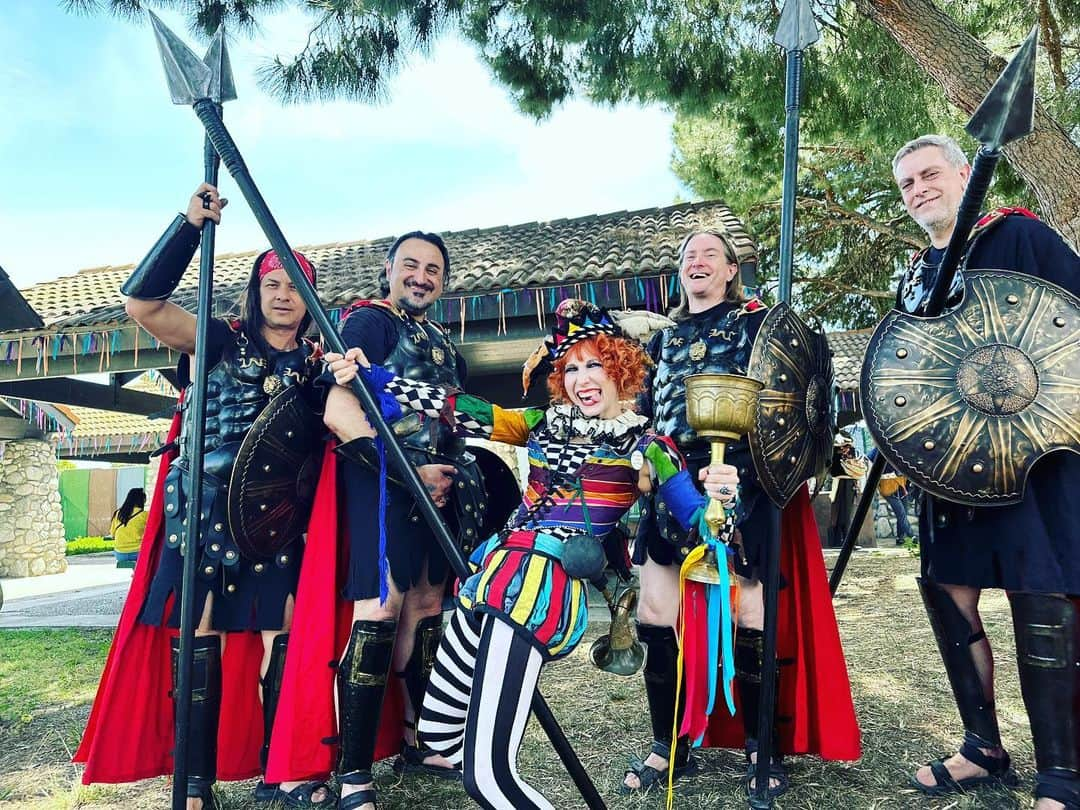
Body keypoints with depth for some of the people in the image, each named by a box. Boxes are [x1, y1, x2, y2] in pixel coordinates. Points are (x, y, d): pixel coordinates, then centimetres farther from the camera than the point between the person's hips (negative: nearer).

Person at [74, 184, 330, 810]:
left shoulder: (315, 362, 10)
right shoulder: (223, 341, 2)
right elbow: (143, 303, -9)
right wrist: (191, 224, -16)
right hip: (206, 508, -2)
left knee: (281, 635, 2)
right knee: (199, 634, 0)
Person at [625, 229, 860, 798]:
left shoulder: (757, 320, 7)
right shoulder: (665, 338, 21)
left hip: (739, 480, -4)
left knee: (751, 619, -1)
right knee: (656, 617, 2)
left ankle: (761, 749, 18)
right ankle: (669, 746, 18)